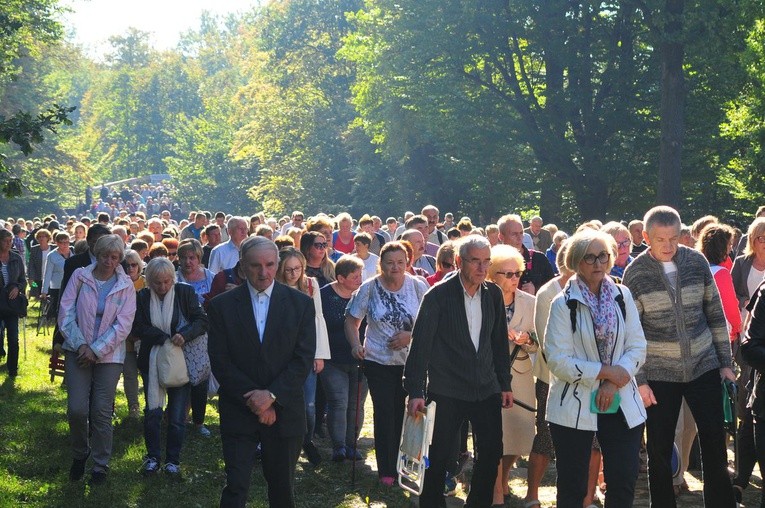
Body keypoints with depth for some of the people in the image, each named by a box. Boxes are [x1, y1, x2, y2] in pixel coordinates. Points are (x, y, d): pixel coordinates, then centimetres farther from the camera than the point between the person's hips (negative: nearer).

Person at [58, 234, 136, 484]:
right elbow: (66, 313, -3)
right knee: (77, 409, -7)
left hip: (108, 355, 0)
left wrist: (96, 350, -12)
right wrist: (80, 344, -11)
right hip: (78, 351, 0)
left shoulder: (125, 286, -1)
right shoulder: (80, 276, -1)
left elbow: (122, 325, -6)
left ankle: (101, 465, 15)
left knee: (101, 412, 0)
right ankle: (79, 454, 19)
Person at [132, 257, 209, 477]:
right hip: (152, 362, 1)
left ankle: (173, 460, 14)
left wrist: (185, 335, -26)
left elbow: (202, 321, -8)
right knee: (152, 412, 1)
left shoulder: (185, 292, -5)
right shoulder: (142, 297, -2)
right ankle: (153, 457, 16)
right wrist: (166, 339, -20)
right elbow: (138, 327, -9)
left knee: (177, 415, 2)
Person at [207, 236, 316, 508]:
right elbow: (220, 361, -4)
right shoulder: (221, 306, -1)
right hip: (239, 412, -1)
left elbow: (304, 359, -4)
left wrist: (272, 395, -14)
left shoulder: (301, 304, 0)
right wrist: (254, 401, -11)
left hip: (284, 411, 1)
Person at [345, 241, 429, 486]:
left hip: (412, 361, 1)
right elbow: (351, 320, 3)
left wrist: (411, 335, -15)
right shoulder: (369, 288, -4)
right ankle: (387, 470, 11)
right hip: (378, 361, -1)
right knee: (385, 413, -1)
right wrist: (356, 345, -13)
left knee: (403, 412, 5)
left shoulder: (418, 287, -3)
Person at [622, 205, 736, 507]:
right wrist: (639, 380, -8)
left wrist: (725, 362, 6)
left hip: (703, 366, 2)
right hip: (659, 374, -2)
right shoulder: (635, 274, -8)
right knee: (659, 449, 5)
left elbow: (715, 314, 6)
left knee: (715, 443, 5)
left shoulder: (697, 262, -1)